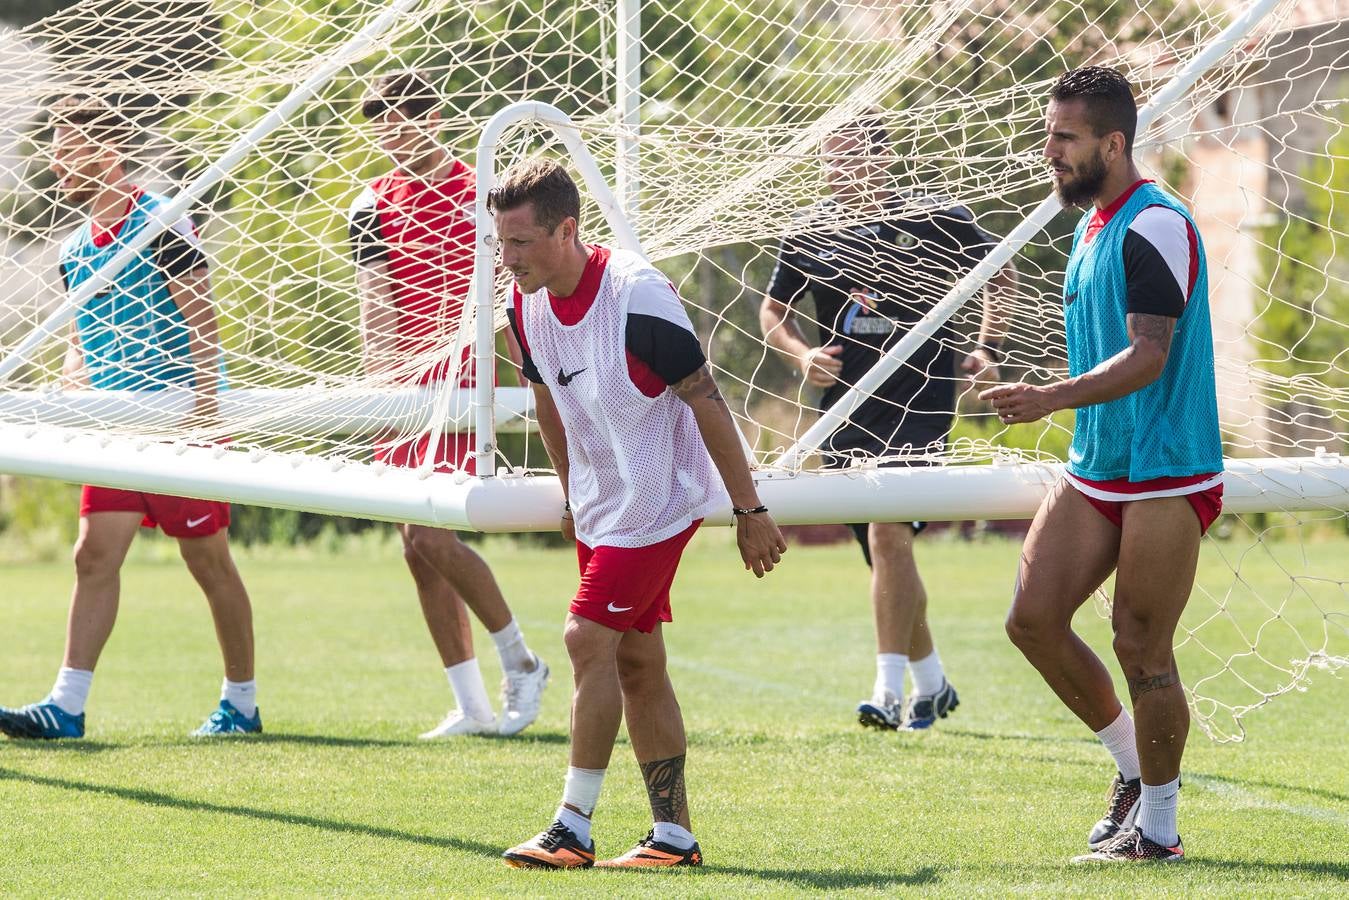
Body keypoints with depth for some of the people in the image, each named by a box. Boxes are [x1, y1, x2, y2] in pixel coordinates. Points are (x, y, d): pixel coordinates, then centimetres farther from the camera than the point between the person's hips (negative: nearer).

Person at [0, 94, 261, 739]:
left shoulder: (160, 226, -10)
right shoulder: (75, 250, 13)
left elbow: (204, 328, -12)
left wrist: (205, 414, -19)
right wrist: (74, 382, 2)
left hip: (180, 420, -7)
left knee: (206, 558, 0)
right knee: (95, 555, -2)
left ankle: (241, 704, 11)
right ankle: (66, 706, -6)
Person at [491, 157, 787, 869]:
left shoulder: (636, 294, -25)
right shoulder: (526, 304, -3)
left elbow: (707, 401, -18)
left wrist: (750, 511, -14)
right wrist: (572, 495, 22)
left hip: (659, 499, -8)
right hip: (600, 503, 8)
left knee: (589, 639, -13)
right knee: (637, 662, 8)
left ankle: (573, 829, -8)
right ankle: (674, 835, 13)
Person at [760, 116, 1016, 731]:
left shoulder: (935, 220, -2)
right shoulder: (809, 234, 5)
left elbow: (1000, 271, 13)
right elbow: (773, 312, 16)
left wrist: (987, 349, 2)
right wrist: (802, 354, -4)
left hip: (919, 402, -4)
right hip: (847, 414, 4)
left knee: (889, 534, -21)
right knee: (885, 555, 11)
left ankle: (889, 691, -23)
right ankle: (931, 685, 29)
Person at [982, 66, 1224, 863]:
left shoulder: (1157, 225, -16)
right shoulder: (1092, 225, 14)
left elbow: (1148, 357, -24)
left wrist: (1051, 399, -34)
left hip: (1165, 476, -9)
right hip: (1094, 471, 9)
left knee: (1142, 649, -5)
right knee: (1034, 619, 1)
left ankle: (1158, 827, 8)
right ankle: (1136, 765, 19)